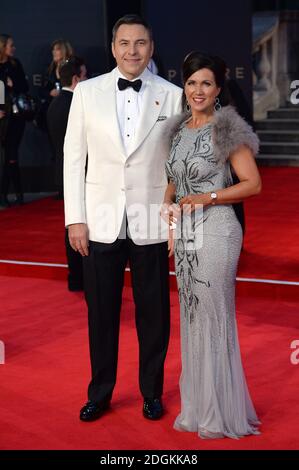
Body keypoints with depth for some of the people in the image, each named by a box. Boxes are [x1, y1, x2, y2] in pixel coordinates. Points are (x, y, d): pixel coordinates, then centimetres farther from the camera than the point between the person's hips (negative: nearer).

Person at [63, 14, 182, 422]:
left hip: (151, 224, 0)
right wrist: (75, 218, -1)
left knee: (153, 313, 10)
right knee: (101, 312, 10)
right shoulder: (87, 92, 2)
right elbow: (74, 157, 3)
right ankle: (100, 393, 27)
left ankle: (152, 392, 28)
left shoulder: (172, 96, 0)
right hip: (101, 223, 1)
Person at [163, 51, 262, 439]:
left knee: (214, 317, -1)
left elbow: (253, 183, -9)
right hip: (184, 233, 7)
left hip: (215, 232, -7)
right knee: (191, 316, 11)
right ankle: (198, 407, 22)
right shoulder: (178, 130, 12)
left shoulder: (228, 128, -7)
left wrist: (207, 197, -16)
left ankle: (223, 413, 12)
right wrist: (171, 222, 6)